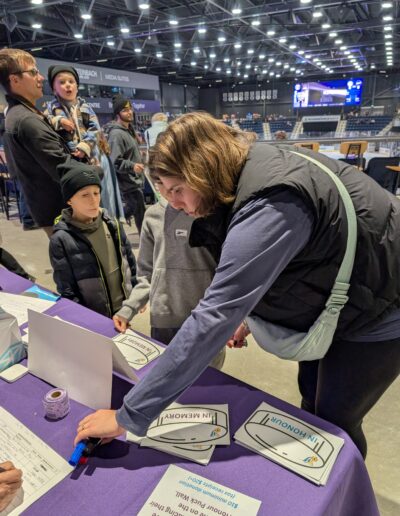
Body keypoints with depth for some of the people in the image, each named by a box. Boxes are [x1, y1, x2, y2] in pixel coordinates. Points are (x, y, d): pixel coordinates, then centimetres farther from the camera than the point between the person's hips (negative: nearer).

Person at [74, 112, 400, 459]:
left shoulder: (268, 208, -37)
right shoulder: (252, 169, -7)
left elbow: (214, 318, -41)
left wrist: (130, 415, -35)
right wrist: (248, 313, 1)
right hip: (332, 297, 8)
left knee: (334, 421, 7)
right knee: (312, 399, 20)